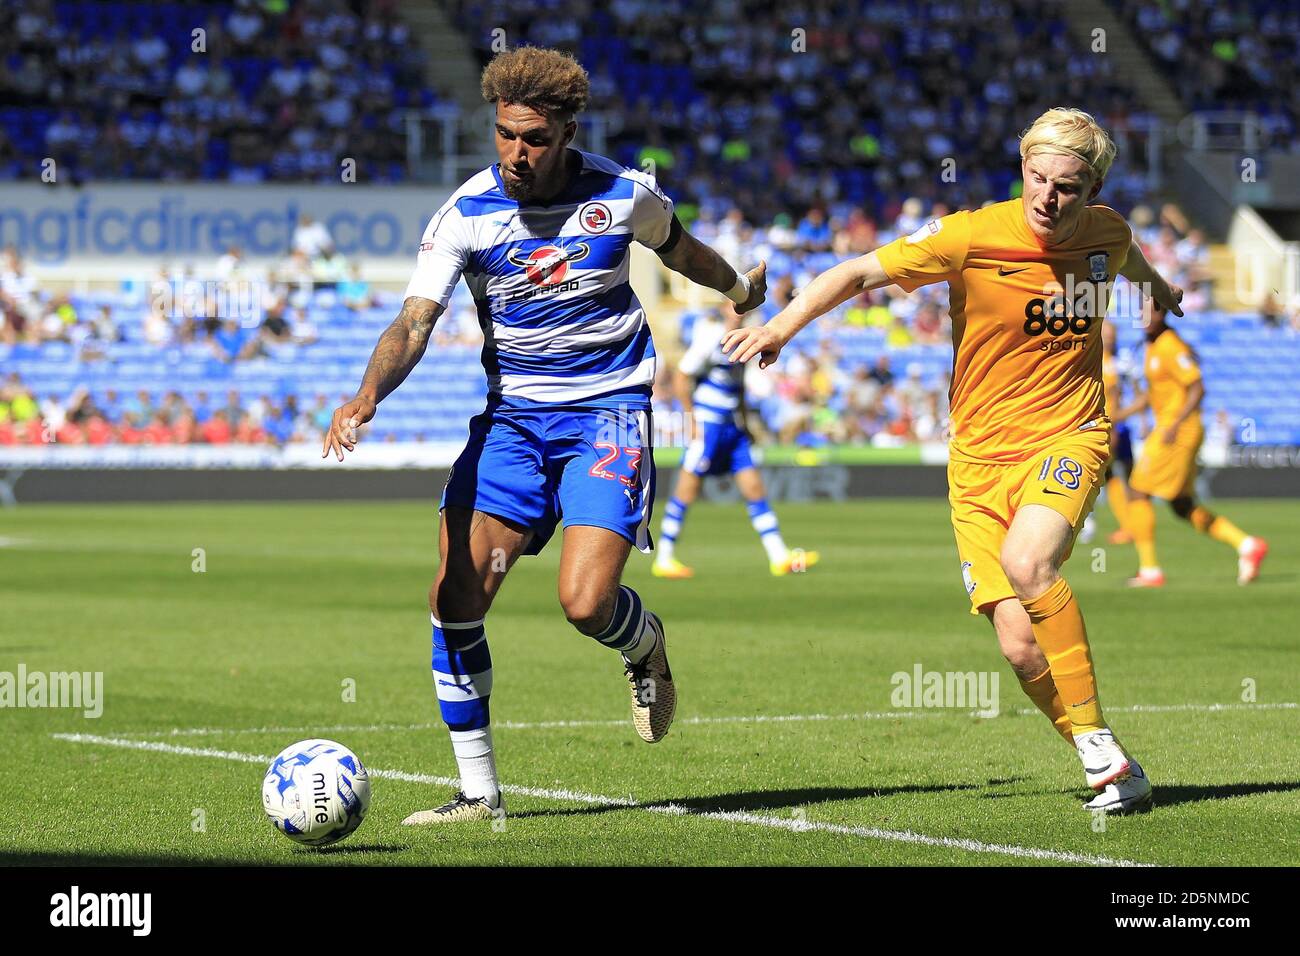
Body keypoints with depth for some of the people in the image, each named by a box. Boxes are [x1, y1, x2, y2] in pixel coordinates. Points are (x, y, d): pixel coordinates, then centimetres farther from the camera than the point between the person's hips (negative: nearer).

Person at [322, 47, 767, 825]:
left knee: (585, 601, -19)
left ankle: (647, 648, 21)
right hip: (513, 412, 2)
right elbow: (414, 323, -16)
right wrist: (369, 394, -36)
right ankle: (479, 789, 3)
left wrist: (738, 288, 37)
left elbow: (676, 246, 17)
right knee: (456, 598, -10)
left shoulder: (625, 195, -7)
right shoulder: (467, 214, -8)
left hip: (608, 409, -2)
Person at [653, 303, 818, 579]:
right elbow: (681, 377, -13)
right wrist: (691, 419, -15)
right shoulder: (711, 340, -12)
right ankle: (663, 559, 4)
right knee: (687, 491, -4)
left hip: (733, 427, 8)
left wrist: (744, 424, 23)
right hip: (707, 424, -8)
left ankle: (779, 557, 2)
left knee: (754, 487, 3)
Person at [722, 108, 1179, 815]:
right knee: (1021, 646, -12)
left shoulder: (1107, 234, 0)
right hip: (980, 458, 0)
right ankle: (1113, 771, 7)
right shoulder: (973, 237, -11)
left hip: (1068, 437, 0)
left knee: (1027, 562, -32)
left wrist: (1163, 292, 49)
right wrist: (783, 324, -23)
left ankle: (1102, 748, -21)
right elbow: (861, 272, -8)